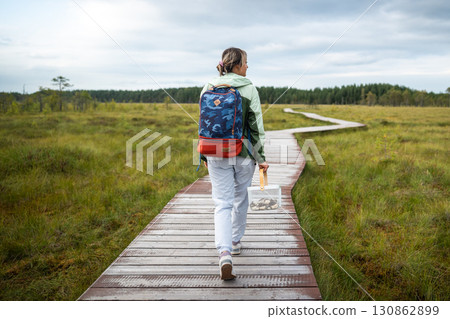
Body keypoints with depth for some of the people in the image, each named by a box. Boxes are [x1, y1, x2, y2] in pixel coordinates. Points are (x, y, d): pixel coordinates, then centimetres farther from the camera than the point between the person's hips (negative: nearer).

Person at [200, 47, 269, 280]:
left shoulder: (209, 88, 3)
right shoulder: (249, 89, -6)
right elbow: (256, 126, -7)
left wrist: (205, 156, 16)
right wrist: (260, 158, 1)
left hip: (217, 154, 1)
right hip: (243, 152, -1)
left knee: (222, 204, 1)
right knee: (240, 198, 20)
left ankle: (224, 253, -17)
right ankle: (235, 242, 36)